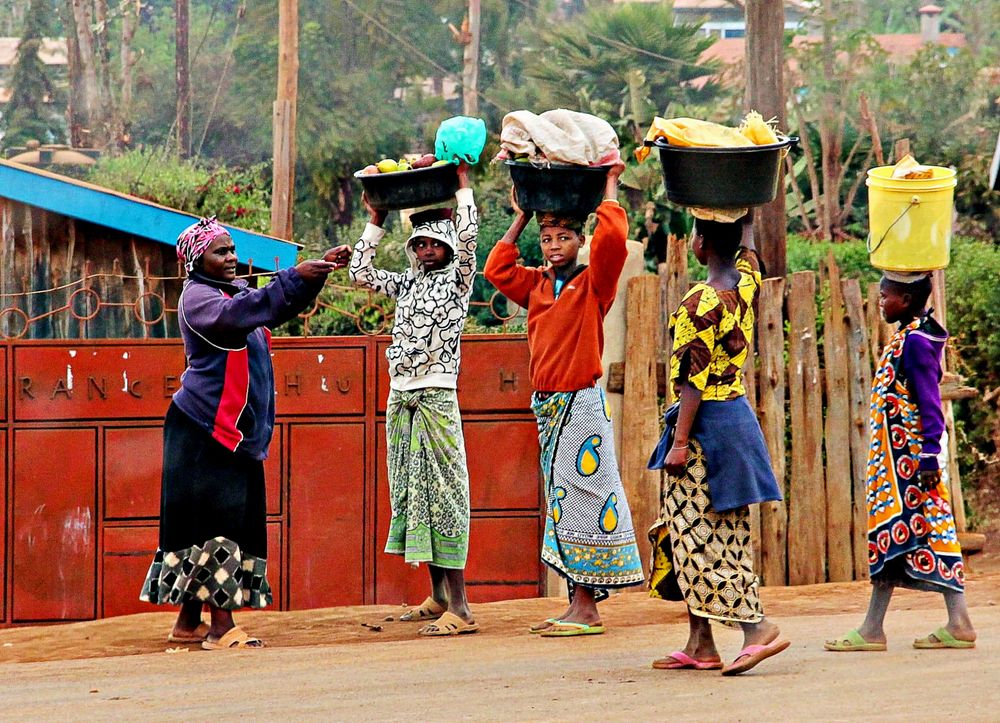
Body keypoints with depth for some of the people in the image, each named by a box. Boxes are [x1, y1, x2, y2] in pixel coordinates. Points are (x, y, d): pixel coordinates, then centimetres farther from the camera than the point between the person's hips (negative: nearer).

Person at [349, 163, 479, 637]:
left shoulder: (457, 281, 1)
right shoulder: (407, 283, 17)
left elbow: (467, 241, -13)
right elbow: (361, 273, 18)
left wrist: (462, 184, -9)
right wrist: (376, 223, 15)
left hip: (436, 398, -7)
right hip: (400, 398, 7)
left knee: (442, 494, -10)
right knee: (411, 493, 7)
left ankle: (459, 607, -13)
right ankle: (438, 597, 15)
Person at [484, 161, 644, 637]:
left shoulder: (593, 283, -4)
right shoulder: (537, 286, 13)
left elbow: (612, 239, -19)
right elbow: (497, 269, 17)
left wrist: (609, 189, -7)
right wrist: (520, 219, 17)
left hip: (582, 403, -7)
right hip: (546, 403, 7)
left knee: (585, 497, -7)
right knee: (561, 502, 7)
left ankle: (587, 607, -6)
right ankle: (576, 604, 10)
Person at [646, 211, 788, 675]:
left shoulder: (701, 303, -18)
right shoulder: (747, 282, 4)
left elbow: (694, 377, -19)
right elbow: (746, 236, 25)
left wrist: (680, 441, -18)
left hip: (706, 422, -9)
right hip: (737, 414, 9)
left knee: (698, 533, -7)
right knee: (707, 530, 12)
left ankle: (757, 627, -16)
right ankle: (700, 644, 14)